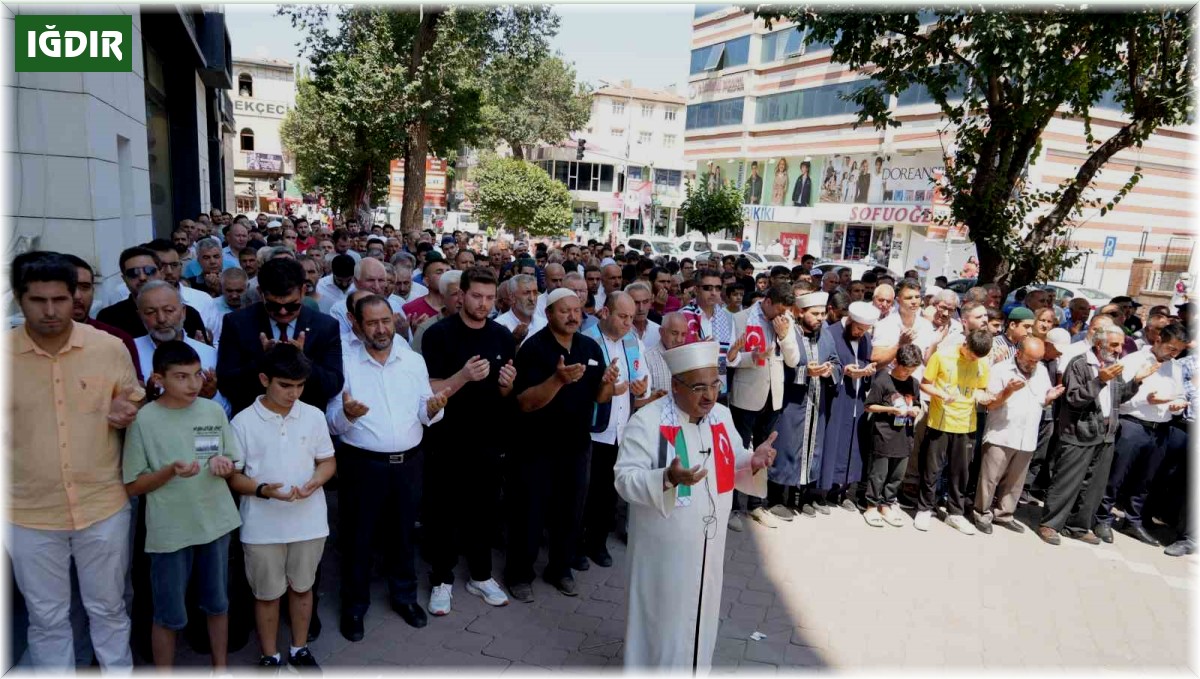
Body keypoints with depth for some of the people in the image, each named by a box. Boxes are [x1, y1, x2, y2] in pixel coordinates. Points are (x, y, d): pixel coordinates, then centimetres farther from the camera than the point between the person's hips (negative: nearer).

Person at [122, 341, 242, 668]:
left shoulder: (214, 411, -1)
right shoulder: (143, 419, -10)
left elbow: (234, 464, 8)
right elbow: (133, 486, -6)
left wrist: (222, 464, -15)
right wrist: (171, 470, -22)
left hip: (216, 523, 3)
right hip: (169, 531, -3)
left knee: (218, 603, 19)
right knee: (168, 615, 10)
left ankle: (221, 667, 36)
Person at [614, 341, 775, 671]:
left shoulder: (722, 416, 0)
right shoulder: (647, 421, -19)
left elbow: (733, 470, 9)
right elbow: (625, 480, -20)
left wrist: (754, 462, -13)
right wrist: (668, 478, -37)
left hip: (708, 543, 6)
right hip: (664, 548, -6)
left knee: (701, 614, 22)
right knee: (660, 618, 10)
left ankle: (695, 671, 44)